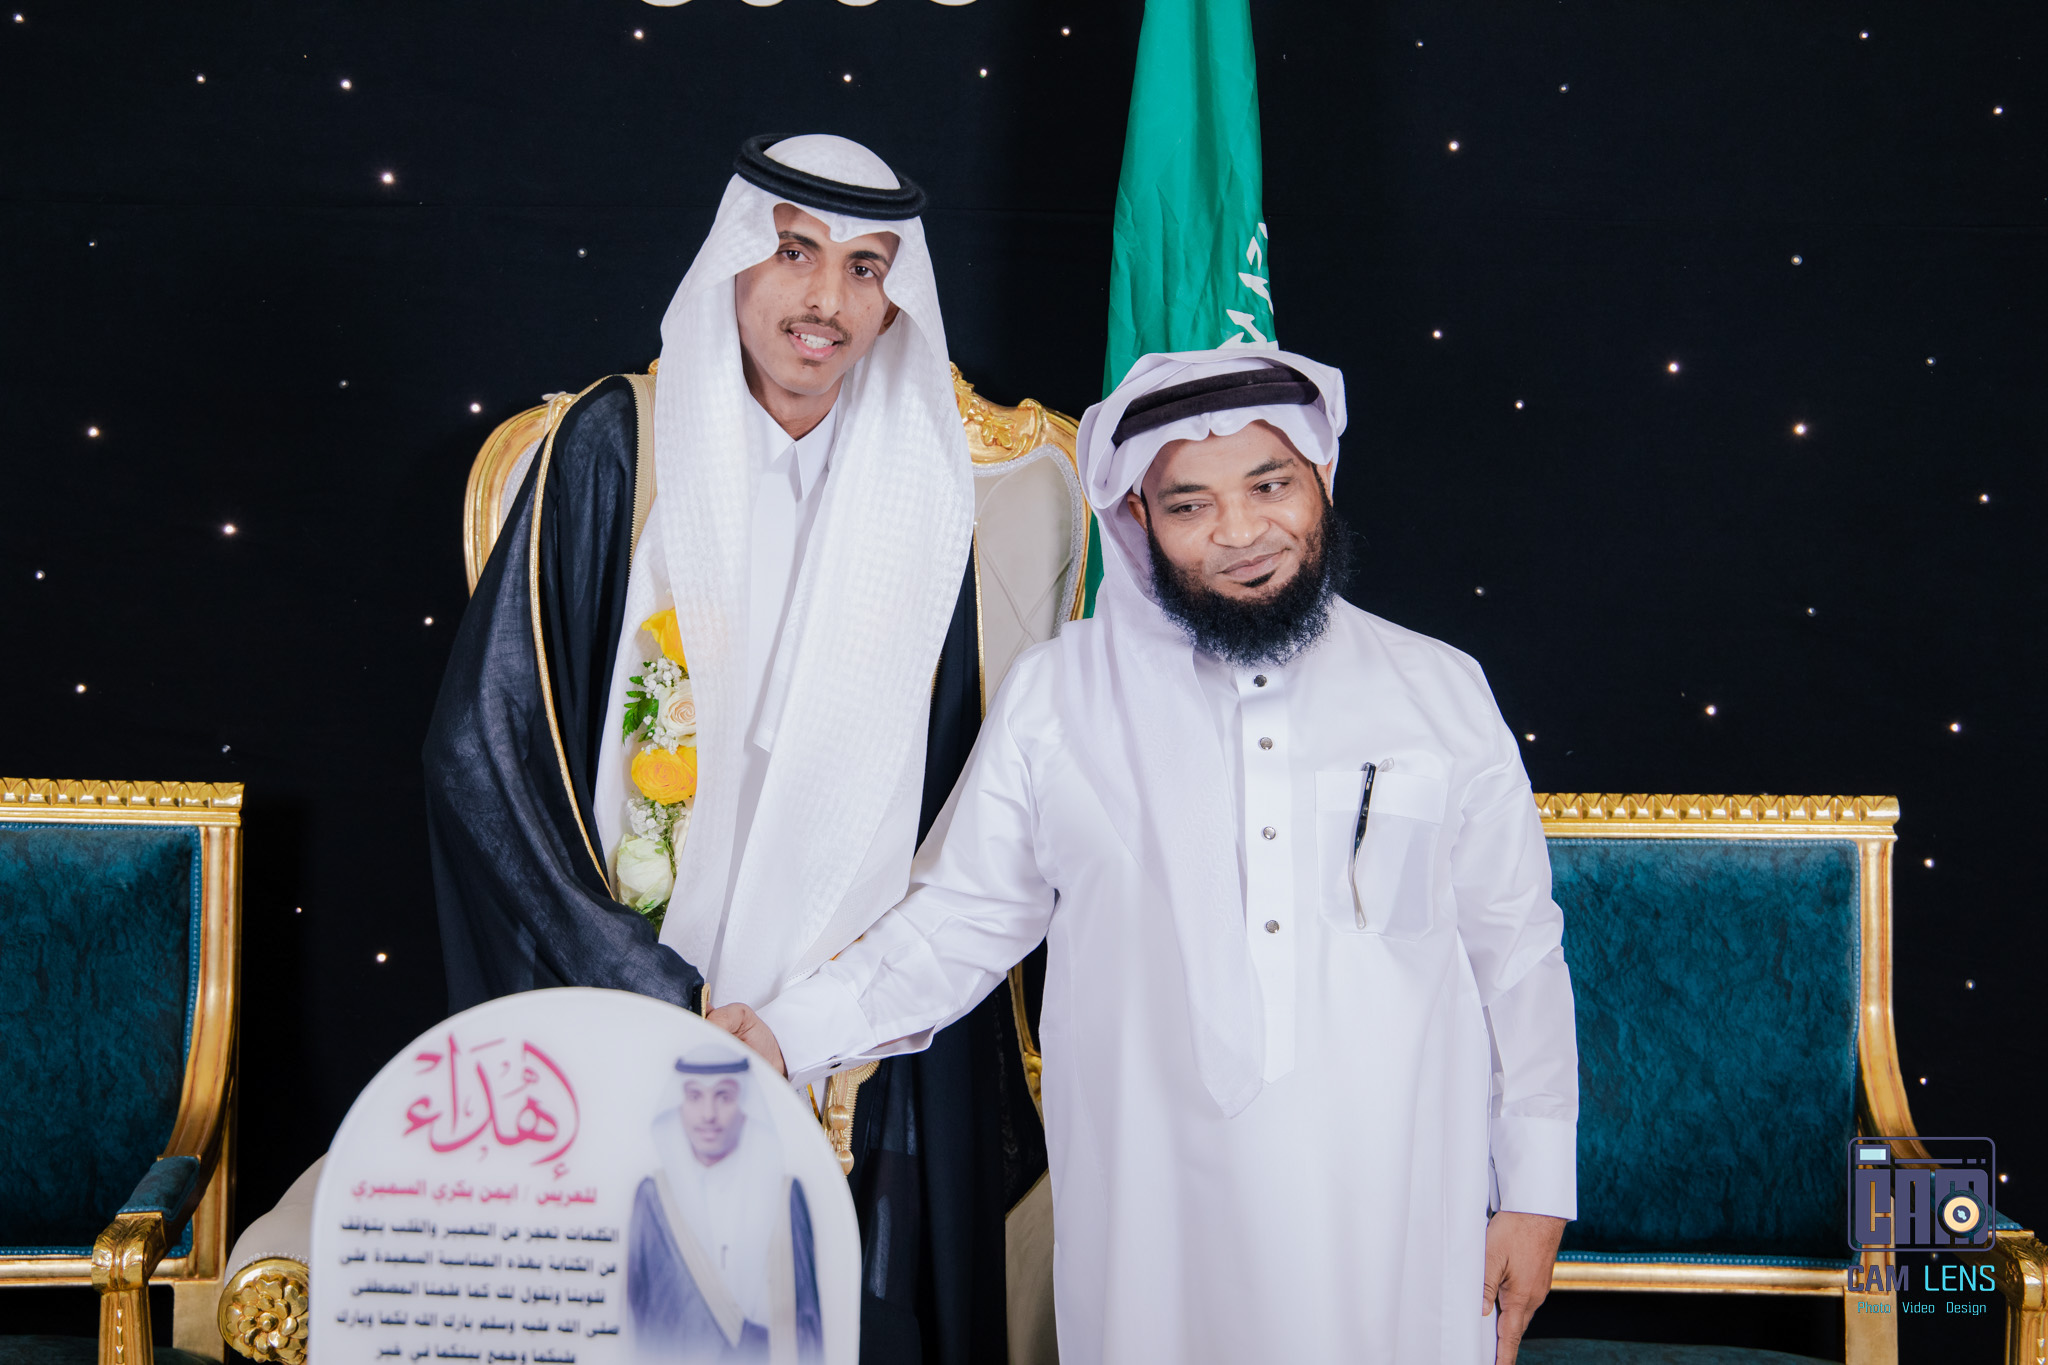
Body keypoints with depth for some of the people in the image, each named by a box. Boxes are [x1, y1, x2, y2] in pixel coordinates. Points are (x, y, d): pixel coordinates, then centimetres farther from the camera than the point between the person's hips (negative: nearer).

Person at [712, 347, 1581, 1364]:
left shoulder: (1442, 693, 4)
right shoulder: (1055, 697, 2)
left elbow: (1517, 954, 8)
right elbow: (956, 922, 5)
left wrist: (1536, 1192, 7)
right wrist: (787, 1033, -9)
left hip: (1402, 1231, 1)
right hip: (1153, 1233, 0)